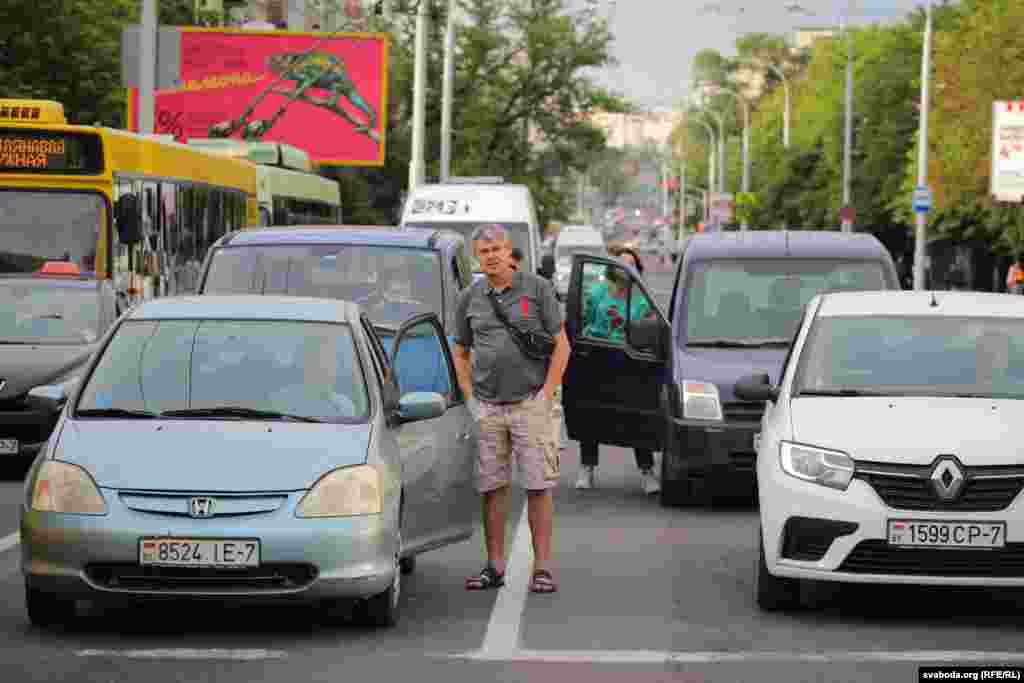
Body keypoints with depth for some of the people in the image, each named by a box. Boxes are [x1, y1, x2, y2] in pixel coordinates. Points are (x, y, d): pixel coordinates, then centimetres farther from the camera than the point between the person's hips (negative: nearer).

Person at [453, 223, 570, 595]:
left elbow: (561, 345, 0)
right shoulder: (469, 298, 8)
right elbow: (460, 353, 18)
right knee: (491, 487, 5)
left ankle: (542, 567, -1)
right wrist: (469, 398, 5)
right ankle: (494, 566, 11)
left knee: (538, 487, -4)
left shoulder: (537, 288, -1)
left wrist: (546, 393, -8)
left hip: (530, 404, -3)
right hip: (486, 408, 3)